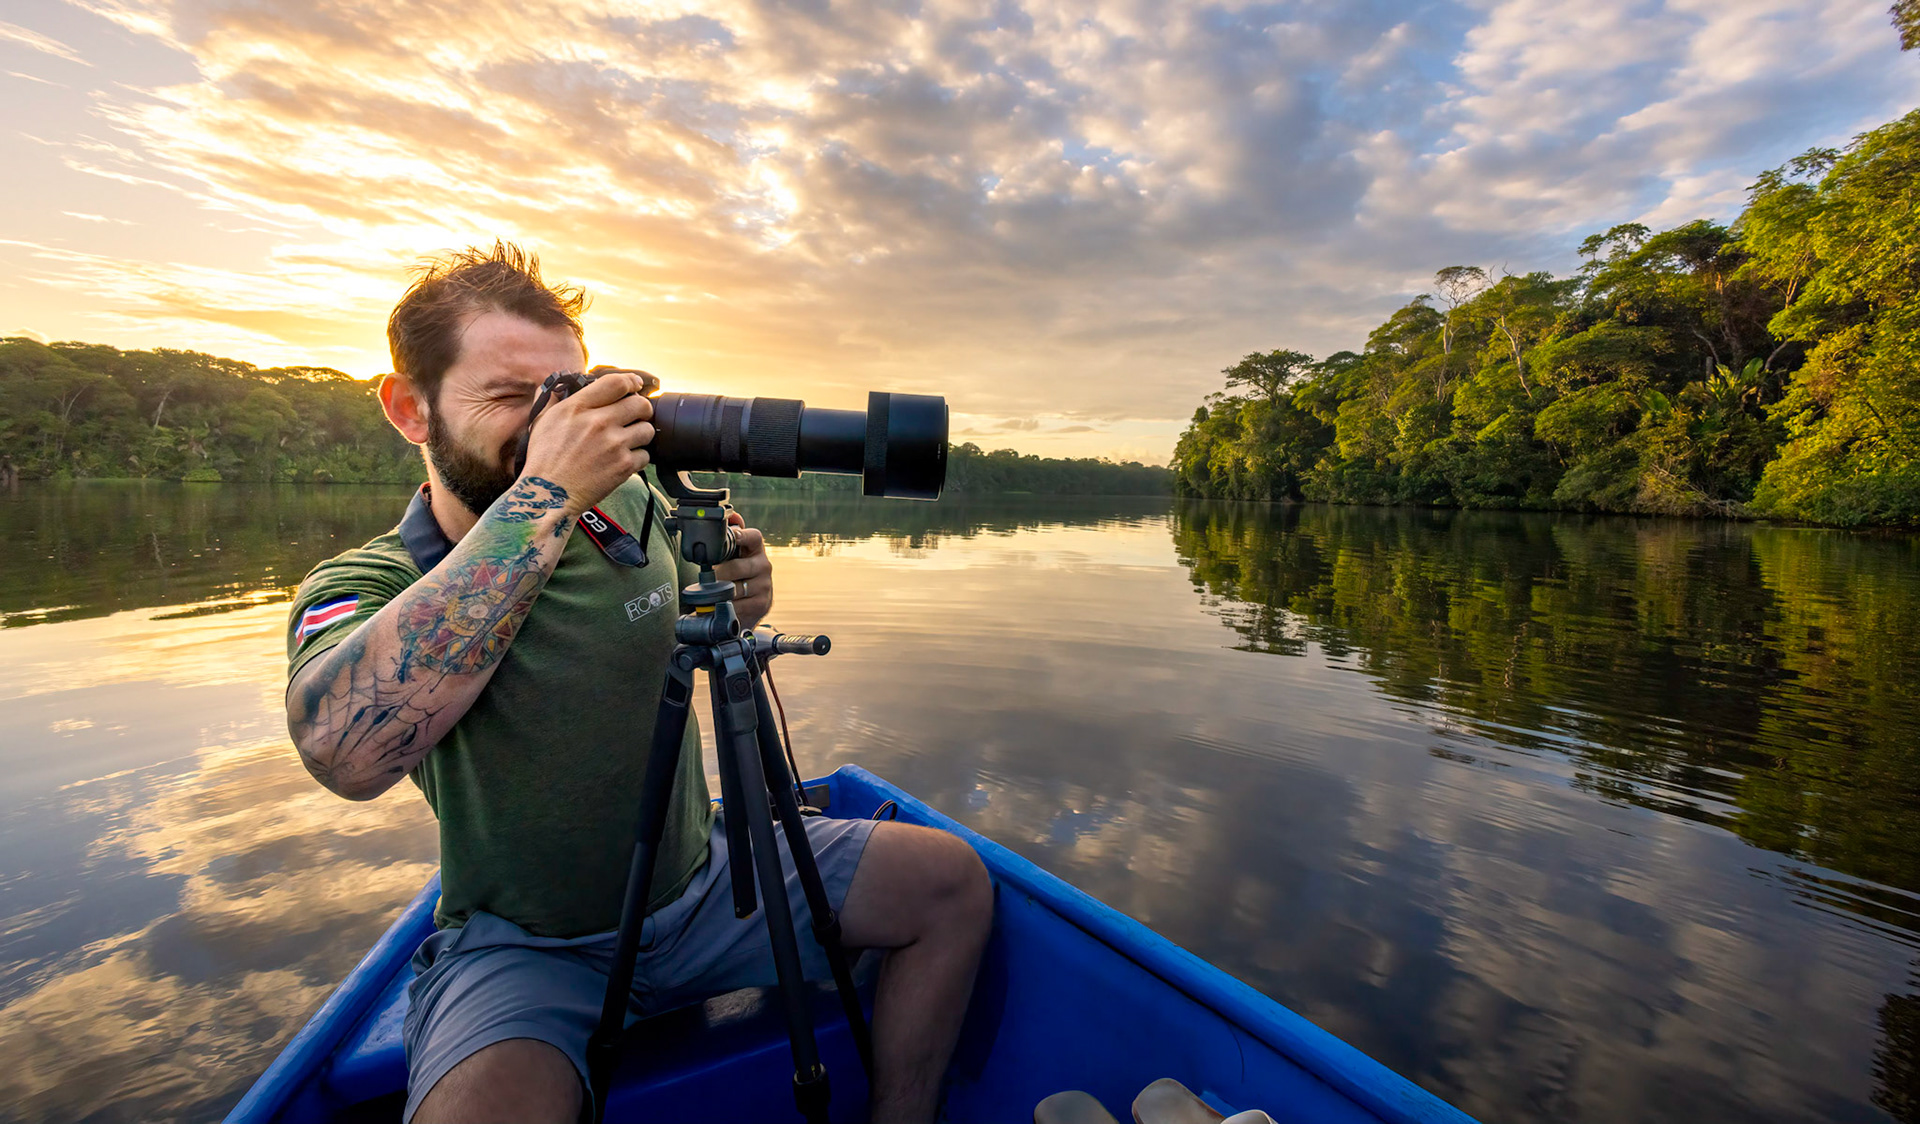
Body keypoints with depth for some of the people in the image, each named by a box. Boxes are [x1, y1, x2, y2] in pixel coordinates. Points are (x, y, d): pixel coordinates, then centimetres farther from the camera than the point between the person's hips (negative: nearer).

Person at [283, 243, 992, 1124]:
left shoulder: (634, 505, -3)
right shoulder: (358, 585, -14)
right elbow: (345, 754, -36)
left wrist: (736, 611, -12)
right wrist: (544, 495, -36)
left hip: (704, 881, 4)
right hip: (522, 944, -3)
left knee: (953, 884, -3)